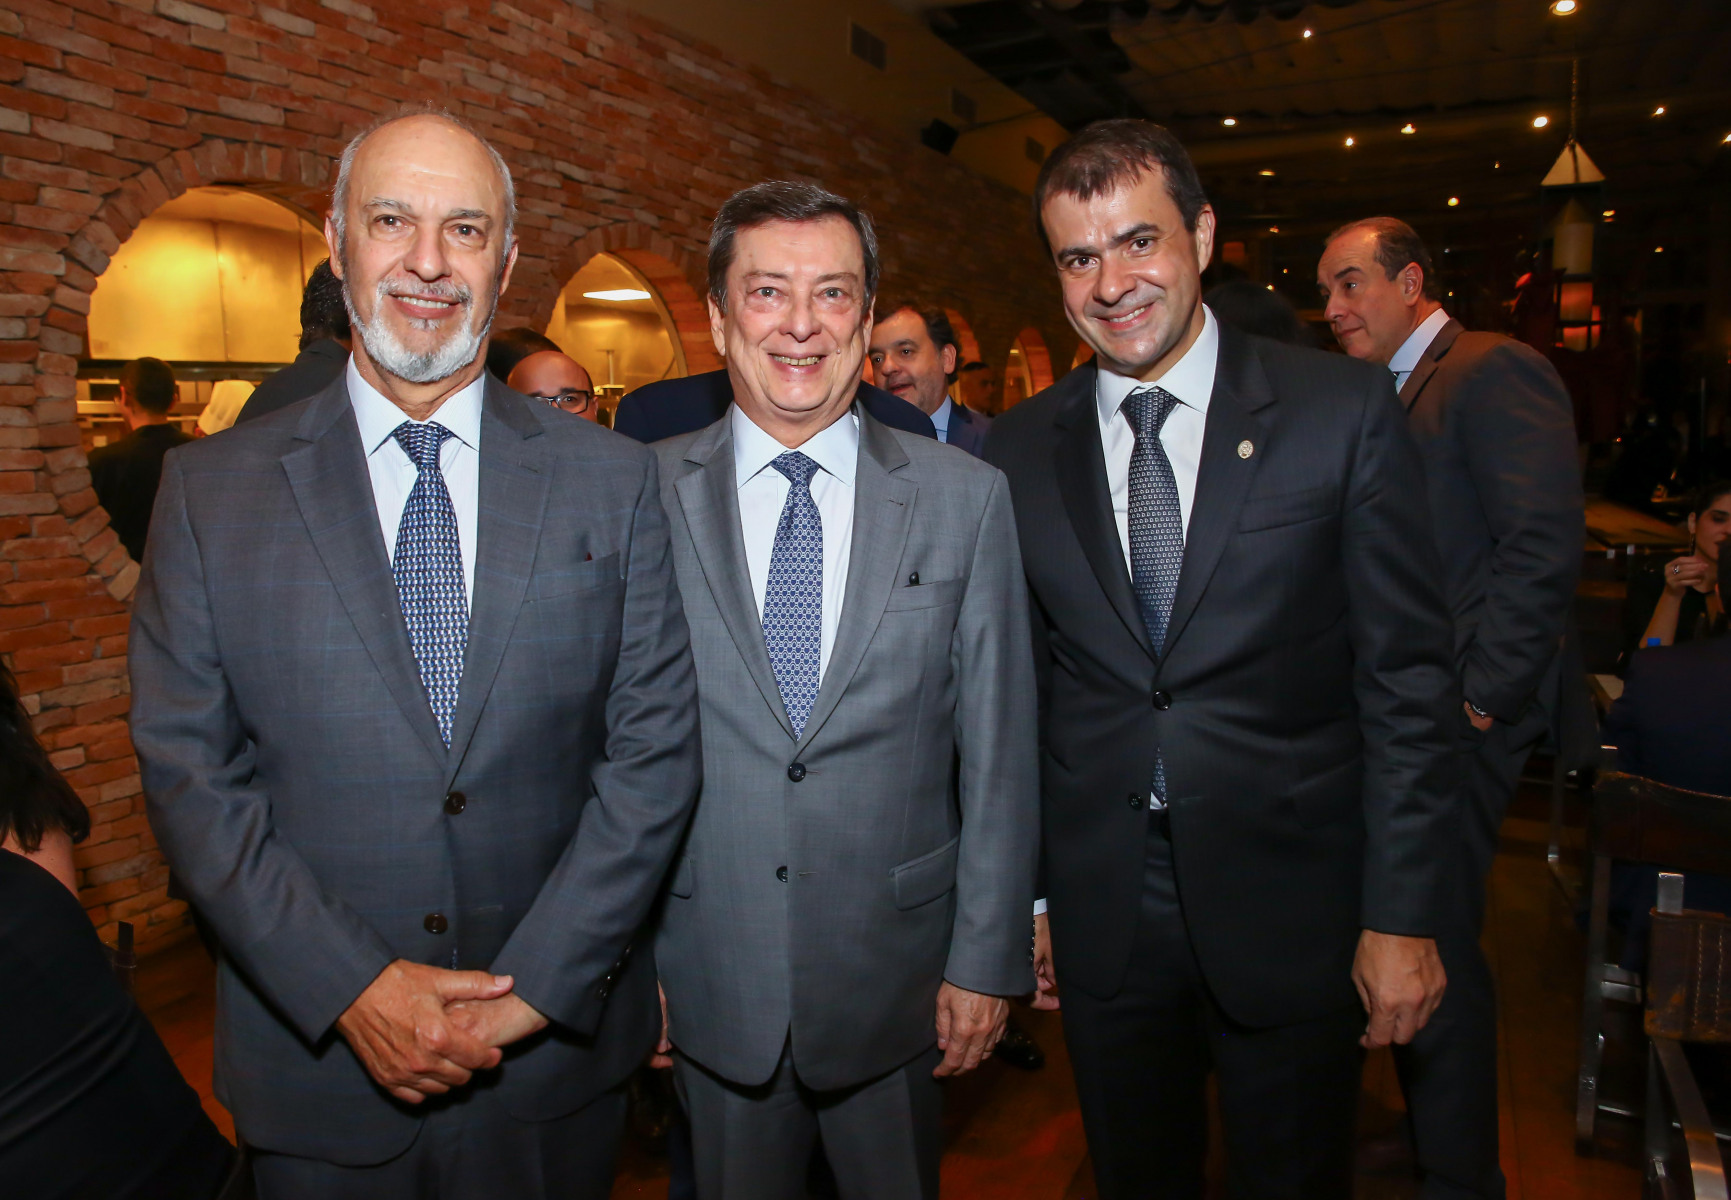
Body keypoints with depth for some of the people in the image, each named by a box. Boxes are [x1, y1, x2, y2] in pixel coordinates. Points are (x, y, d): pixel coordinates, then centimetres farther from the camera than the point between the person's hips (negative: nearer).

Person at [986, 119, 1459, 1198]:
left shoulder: (1346, 411, -7)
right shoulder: (1021, 450, 0)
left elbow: (1407, 676, -6)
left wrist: (1404, 915, -7)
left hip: (1291, 910, -1)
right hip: (1100, 917, 2)